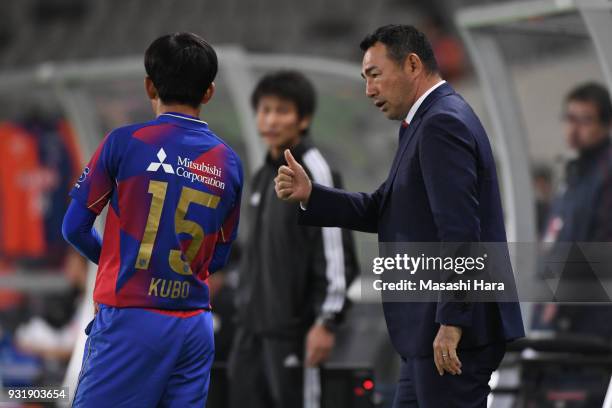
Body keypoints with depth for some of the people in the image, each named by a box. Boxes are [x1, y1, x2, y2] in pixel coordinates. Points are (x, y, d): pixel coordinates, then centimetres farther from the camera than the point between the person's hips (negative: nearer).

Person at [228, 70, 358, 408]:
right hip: (253, 326, 8)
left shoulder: (314, 173, -10)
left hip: (293, 327, -8)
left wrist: (327, 322, -20)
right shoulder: (263, 176, 16)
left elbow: (336, 253, -15)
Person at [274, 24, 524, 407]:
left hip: (457, 330, -10)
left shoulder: (442, 124, -16)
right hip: (434, 327, 10)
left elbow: (461, 230, -23)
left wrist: (452, 322, -24)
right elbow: (384, 209, 16)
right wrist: (310, 195, 5)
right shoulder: (436, 120, 17)